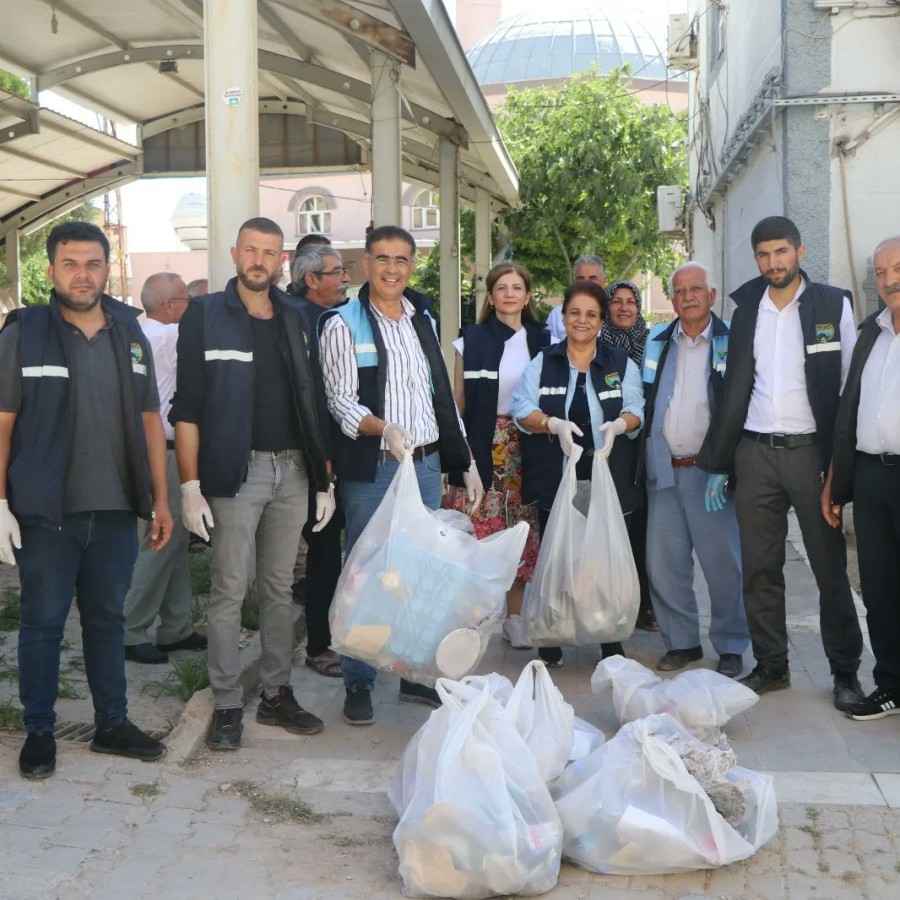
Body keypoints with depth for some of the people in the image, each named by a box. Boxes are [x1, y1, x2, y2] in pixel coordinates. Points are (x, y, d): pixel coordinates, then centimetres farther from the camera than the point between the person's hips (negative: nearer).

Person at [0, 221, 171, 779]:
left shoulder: (131, 336, 8)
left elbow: (150, 420, 11)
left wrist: (160, 500, 7)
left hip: (116, 510, 3)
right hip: (46, 510, -3)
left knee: (108, 618, 13)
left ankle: (113, 724, 25)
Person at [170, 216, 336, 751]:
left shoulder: (295, 318, 10)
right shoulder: (205, 316, -1)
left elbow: (313, 403, 11)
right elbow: (187, 408, -4)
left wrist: (325, 478, 7)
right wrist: (191, 485, -11)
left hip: (293, 469, 4)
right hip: (237, 470, -4)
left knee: (280, 589, 11)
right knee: (230, 592, 0)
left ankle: (277, 695, 20)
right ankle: (228, 706, 9)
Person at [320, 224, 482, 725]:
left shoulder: (423, 321, 16)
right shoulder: (344, 324, -3)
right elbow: (340, 400, -10)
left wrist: (468, 463, 14)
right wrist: (385, 429, -29)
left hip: (427, 465, 5)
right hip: (372, 470, -5)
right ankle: (358, 684, 11)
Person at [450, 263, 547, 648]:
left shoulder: (541, 340, 9)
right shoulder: (471, 340, 2)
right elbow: (458, 401, 2)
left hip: (527, 449, 2)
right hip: (482, 448, -2)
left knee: (524, 534, 4)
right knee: (479, 534, -6)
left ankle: (515, 617, 17)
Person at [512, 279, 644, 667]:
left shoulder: (621, 364, 9)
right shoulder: (542, 362, 8)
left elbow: (635, 410, 4)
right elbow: (522, 409, 1)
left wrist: (618, 425, -19)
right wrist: (554, 424, -18)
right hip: (554, 480, 0)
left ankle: (610, 642, 13)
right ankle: (550, 643, 14)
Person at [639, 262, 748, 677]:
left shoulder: (732, 343, 0)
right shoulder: (656, 342, 12)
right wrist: (643, 454, 8)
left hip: (710, 470, -4)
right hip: (663, 469, 4)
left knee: (723, 561, -1)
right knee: (664, 561, 6)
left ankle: (730, 646, 12)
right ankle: (680, 641, 19)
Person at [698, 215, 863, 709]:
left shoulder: (833, 305, 0)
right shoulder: (746, 312, 10)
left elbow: (850, 386, -2)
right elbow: (733, 389, 12)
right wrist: (717, 463, 9)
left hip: (811, 450, -3)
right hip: (755, 453, 3)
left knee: (830, 567, 3)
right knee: (759, 569, 8)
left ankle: (845, 672, 14)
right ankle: (771, 666, 20)